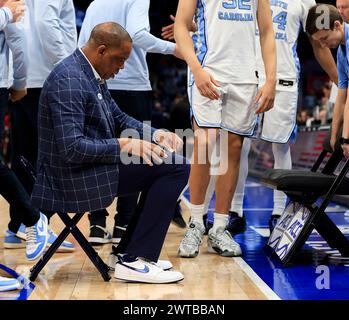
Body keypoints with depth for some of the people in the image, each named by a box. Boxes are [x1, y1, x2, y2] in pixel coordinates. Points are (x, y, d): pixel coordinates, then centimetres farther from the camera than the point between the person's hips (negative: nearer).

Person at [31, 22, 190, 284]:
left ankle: (128, 251, 21)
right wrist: (124, 145, -22)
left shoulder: (91, 75, 11)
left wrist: (156, 134, 3)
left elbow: (120, 119, 20)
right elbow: (71, 148, -27)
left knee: (165, 163, 22)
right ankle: (134, 262, -13)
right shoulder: (69, 80, -21)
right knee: (175, 168, -15)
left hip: (90, 167, 11)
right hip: (74, 177, -11)